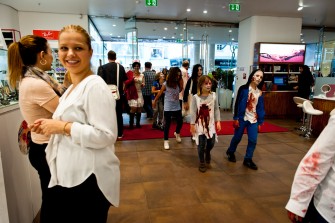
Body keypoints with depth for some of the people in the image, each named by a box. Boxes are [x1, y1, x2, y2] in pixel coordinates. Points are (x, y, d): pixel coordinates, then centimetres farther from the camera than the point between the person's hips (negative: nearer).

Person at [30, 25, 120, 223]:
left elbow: (106, 136, -26)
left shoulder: (95, 86, -19)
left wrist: (63, 127, -21)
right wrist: (52, 126, 6)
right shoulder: (73, 88, 12)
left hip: (88, 180, -9)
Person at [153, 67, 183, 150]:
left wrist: (181, 80, -8)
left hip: (177, 107, 5)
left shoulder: (178, 83, 1)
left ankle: (177, 133, 44)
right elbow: (159, 93, -2)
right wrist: (154, 101, 9)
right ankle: (166, 141, 14)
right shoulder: (166, 84, -11)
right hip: (168, 108, -4)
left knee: (180, 122, 12)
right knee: (167, 124, 1)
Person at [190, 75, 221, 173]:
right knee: (201, 145, 4)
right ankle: (202, 163, 24)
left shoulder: (213, 95, -3)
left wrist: (218, 121, 0)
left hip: (211, 124, 3)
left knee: (211, 143, 11)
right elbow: (193, 112, -9)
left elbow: (216, 109, 3)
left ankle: (207, 152, 47)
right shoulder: (196, 97, -12)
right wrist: (192, 125, -8)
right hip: (200, 125, -3)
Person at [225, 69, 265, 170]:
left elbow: (260, 108, 8)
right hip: (242, 118, -4)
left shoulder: (260, 92, 6)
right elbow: (237, 104, -9)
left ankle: (248, 159, 18)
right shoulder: (243, 89, -8)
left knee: (253, 140, 2)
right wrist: (236, 118, -12)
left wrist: (260, 122, 7)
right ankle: (230, 152, 34)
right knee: (237, 138, 8)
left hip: (254, 120, 4)